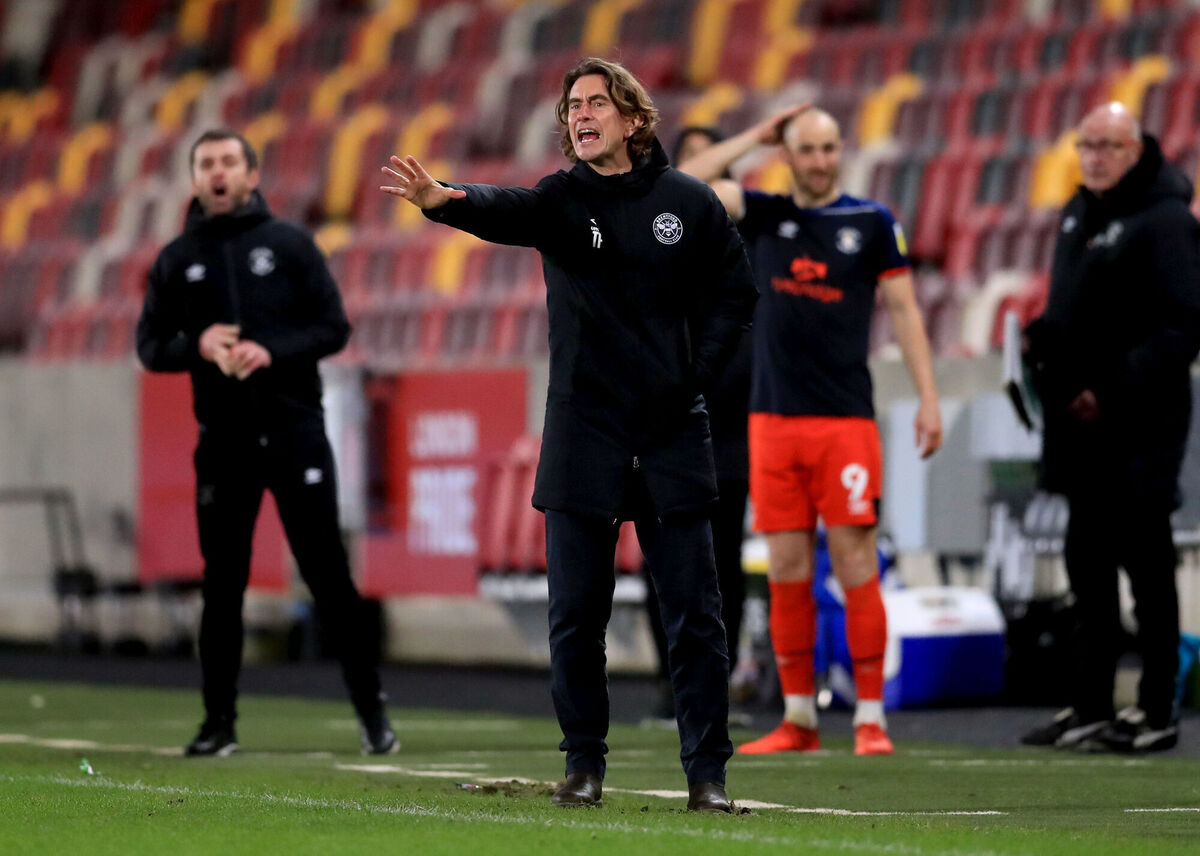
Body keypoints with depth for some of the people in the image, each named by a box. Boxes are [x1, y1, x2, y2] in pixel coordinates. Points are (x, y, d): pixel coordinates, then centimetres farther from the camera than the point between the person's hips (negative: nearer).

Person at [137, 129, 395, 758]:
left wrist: (272, 350, -16)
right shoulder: (177, 260, 9)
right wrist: (197, 345, -13)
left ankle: (371, 711, 2)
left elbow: (334, 327, 0)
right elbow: (150, 345, 8)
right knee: (222, 583, 4)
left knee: (327, 574, -3)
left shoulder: (289, 245, 4)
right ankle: (219, 722, 11)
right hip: (222, 440, 2)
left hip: (295, 430, -2)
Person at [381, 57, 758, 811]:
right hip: (583, 432, 0)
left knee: (694, 613, 0)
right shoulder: (561, 200, 0)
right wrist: (442, 200, -44)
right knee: (577, 613, 3)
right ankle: (585, 762, 15)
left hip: (673, 436, 0)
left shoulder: (688, 203, 2)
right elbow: (504, 212, -22)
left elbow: (735, 293, 11)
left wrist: (696, 375, -1)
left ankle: (708, 769, 6)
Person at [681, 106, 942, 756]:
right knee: (786, 570, 4)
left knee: (855, 567, -5)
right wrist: (757, 136, 3)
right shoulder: (764, 215, 10)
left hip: (845, 420, -3)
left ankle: (870, 718, -1)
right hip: (773, 419, 3)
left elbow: (903, 308, 4)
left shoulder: (872, 222, 3)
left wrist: (928, 398, -3)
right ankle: (798, 719, 11)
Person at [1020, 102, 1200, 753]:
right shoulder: (1080, 213, 15)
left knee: (1146, 564, -4)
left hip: (1138, 430, -9)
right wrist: (1041, 337, 6)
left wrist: (1114, 392, -22)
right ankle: (1089, 706, 18)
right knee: (1087, 561, 11)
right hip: (1082, 429, 9)